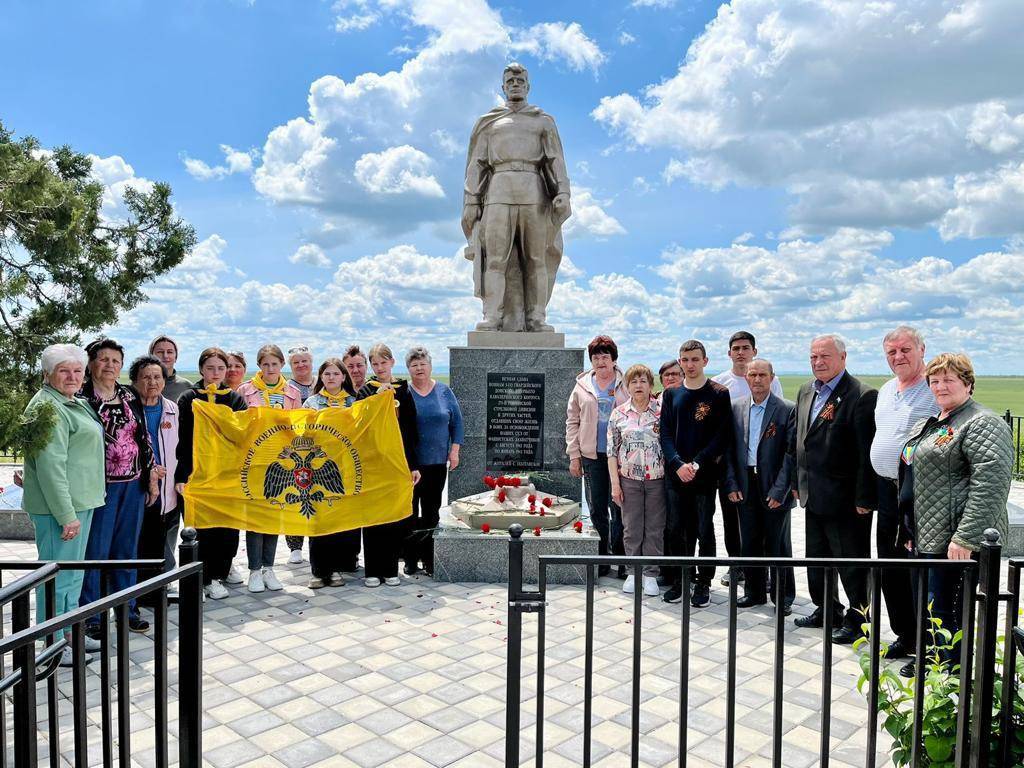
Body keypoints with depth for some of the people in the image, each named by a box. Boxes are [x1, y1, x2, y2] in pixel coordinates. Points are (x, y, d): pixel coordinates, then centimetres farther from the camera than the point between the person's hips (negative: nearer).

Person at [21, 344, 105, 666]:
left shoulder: (76, 404, 14)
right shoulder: (48, 407, -16)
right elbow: (50, 466, -21)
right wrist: (66, 515, -22)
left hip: (80, 502, 10)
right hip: (59, 506, -10)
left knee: (73, 570, 18)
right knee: (59, 573, 0)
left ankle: (69, 633, 31)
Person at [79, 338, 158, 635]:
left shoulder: (130, 397, 10)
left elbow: (143, 438, 14)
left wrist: (152, 477, 12)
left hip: (133, 485, 5)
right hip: (99, 485, -5)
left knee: (127, 549, 12)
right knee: (95, 549, 1)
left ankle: (126, 609, 23)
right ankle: (89, 615, 14)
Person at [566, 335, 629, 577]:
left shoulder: (626, 385, 2)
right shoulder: (582, 385, 7)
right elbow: (572, 421, 10)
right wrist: (574, 455, 4)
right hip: (591, 456, 2)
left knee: (619, 508, 1)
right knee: (597, 510, 8)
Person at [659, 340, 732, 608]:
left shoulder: (719, 394, -2)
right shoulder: (671, 394, 9)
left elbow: (723, 435, -7)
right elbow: (666, 433, 4)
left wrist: (697, 463, -15)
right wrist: (677, 464, -11)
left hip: (704, 473, -3)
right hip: (676, 473, 3)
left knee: (704, 530, 4)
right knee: (675, 529, 8)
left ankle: (704, 583, 17)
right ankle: (678, 580, 21)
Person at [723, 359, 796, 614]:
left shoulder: (787, 410, -6)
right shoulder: (736, 407, 5)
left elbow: (791, 453, -8)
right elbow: (730, 449, 6)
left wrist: (780, 490, -13)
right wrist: (731, 484, -1)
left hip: (774, 488, -3)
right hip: (745, 486, 3)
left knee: (778, 545, 7)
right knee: (750, 542, 12)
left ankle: (783, 596, 21)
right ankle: (754, 591, 26)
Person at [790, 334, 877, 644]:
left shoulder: (861, 396, -17)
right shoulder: (806, 391, 8)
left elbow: (868, 452, -18)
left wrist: (864, 499, -18)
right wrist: (797, 482, 13)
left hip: (845, 499, -8)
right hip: (813, 496, 8)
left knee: (852, 562, 7)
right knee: (817, 558, 20)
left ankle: (856, 619, 24)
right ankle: (827, 610, 37)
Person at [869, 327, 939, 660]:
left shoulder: (936, 390, -11)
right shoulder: (886, 391, 14)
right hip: (887, 491, 8)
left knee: (920, 572, -1)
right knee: (890, 570, 15)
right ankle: (905, 634, 30)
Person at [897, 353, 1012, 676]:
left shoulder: (983, 425, -12)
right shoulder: (929, 423, 17)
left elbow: (990, 484, -22)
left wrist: (965, 538, -26)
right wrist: (911, 531, 22)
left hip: (954, 541, -9)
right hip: (926, 535, 9)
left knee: (946, 611, -1)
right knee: (928, 604, 18)